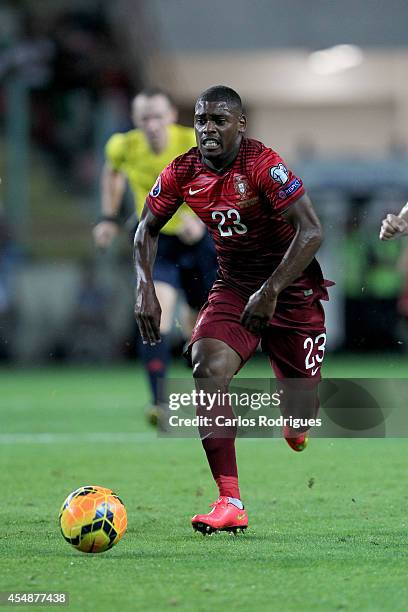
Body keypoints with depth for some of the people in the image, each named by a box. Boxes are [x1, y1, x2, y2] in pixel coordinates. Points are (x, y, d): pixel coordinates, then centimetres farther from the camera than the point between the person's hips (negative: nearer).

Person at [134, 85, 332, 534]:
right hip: (232, 287, 3)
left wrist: (270, 291, -30)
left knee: (301, 410, 2)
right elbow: (147, 228, 10)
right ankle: (229, 504, -26)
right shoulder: (182, 173, -6)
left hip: (291, 287, -3)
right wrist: (144, 288, -5)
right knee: (207, 370, -25)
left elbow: (311, 232, -26)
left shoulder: (264, 165, -22)